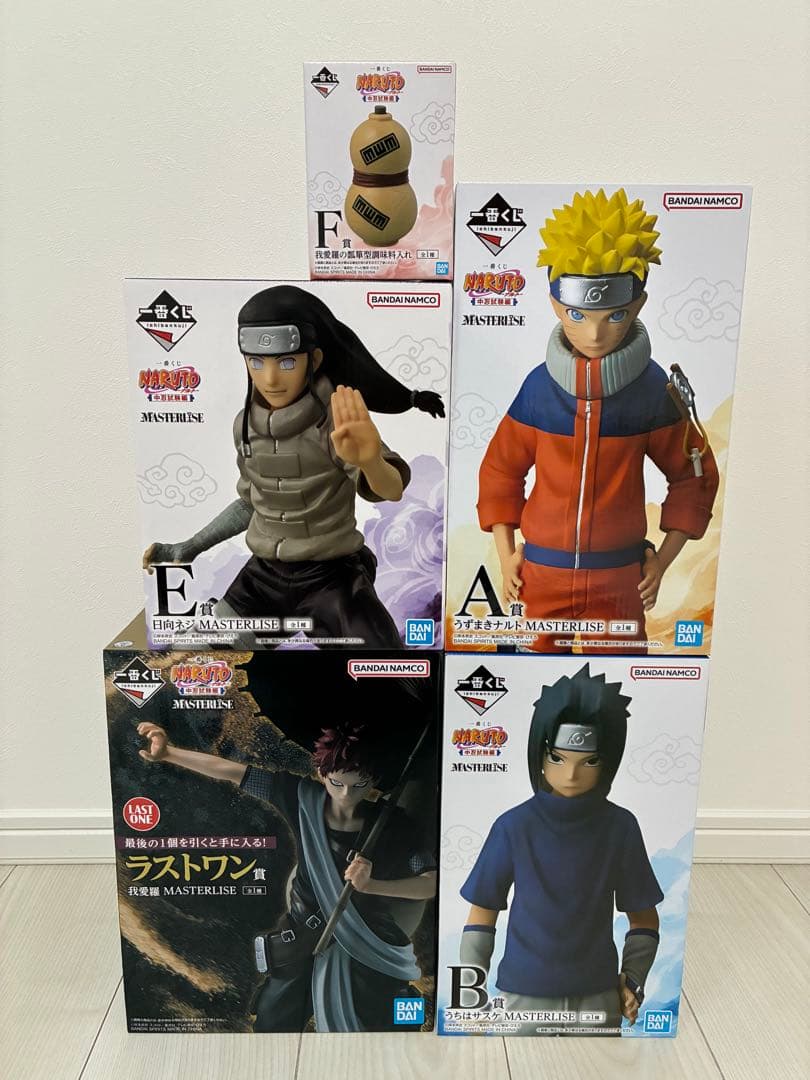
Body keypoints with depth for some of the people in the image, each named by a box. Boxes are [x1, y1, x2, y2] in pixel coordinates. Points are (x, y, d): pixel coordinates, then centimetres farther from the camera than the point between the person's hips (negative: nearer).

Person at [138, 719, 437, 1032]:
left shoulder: (390, 823, -20)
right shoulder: (304, 798, -17)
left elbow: (433, 883, -22)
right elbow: (234, 772, -15)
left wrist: (373, 885, -36)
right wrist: (168, 753, -14)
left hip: (368, 950, -2)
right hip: (305, 938, 2)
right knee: (273, 1022, 21)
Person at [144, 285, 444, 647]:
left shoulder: (334, 421, -18)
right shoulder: (246, 424, 0)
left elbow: (394, 489, -37)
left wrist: (370, 460, -60)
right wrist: (189, 547, 16)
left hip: (333, 577, -5)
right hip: (264, 576, 5)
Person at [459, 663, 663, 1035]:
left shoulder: (620, 827, -6)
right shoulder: (514, 826, -10)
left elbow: (643, 914, 5)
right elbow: (483, 911, -1)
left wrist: (633, 978, -5)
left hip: (597, 997, 1)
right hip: (523, 995, -1)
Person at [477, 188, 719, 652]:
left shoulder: (653, 388, -9)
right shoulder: (540, 386, -9)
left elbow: (695, 474, 2)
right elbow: (501, 470, 1)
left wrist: (663, 560, 0)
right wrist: (506, 555, -1)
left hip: (619, 576, 0)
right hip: (541, 570, 1)